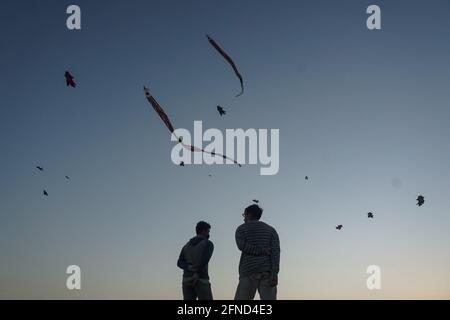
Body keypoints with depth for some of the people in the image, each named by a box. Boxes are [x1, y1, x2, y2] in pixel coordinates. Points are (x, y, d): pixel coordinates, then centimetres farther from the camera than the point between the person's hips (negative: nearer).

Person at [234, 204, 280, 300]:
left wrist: (262, 251, -4)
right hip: (267, 272, 2)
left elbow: (242, 246, -11)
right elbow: (275, 250, -1)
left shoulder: (241, 229, 10)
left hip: (249, 271, -2)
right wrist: (275, 273, -10)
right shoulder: (271, 230, 15)